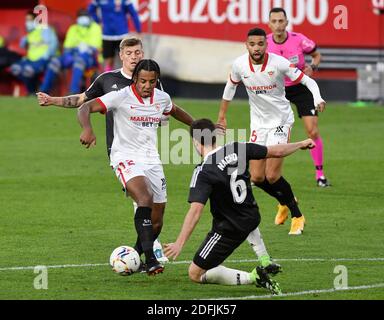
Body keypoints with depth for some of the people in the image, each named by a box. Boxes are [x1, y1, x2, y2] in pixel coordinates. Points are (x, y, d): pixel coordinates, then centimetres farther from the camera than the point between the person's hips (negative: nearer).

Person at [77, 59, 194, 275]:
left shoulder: (162, 98, 5)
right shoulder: (121, 97, -12)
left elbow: (175, 111, 29)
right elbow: (85, 108, -17)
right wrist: (87, 129, -36)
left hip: (151, 159, 6)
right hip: (126, 158, -6)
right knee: (145, 200, -32)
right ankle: (150, 259, -37)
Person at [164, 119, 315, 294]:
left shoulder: (203, 173, -24)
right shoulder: (237, 149, -9)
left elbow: (196, 209, -34)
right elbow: (275, 152, 1)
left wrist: (179, 244, -37)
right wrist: (301, 144, 20)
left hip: (229, 229, -7)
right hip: (252, 219, 7)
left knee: (195, 274, 1)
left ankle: (252, 277, -14)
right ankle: (266, 263, 43)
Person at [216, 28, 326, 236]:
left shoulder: (278, 63, -20)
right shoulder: (240, 65, -9)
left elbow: (307, 81, -14)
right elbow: (231, 86, 12)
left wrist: (318, 99, -34)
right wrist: (222, 116, 17)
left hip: (280, 120, -4)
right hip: (258, 123, 4)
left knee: (272, 176, -13)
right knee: (257, 177, 0)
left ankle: (297, 215, 8)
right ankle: (285, 202, 30)